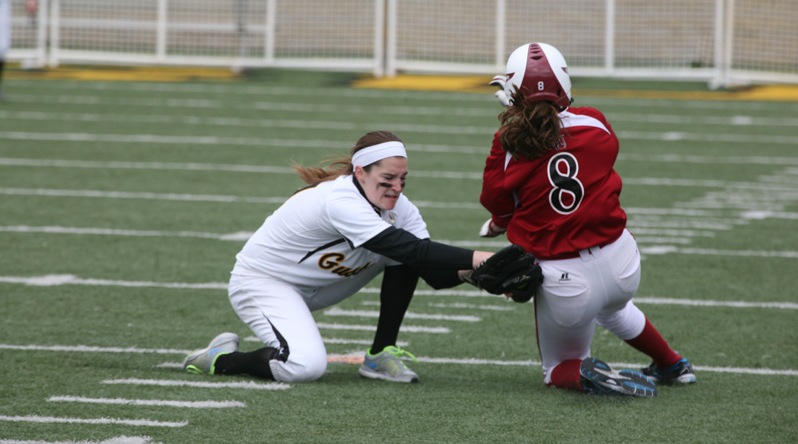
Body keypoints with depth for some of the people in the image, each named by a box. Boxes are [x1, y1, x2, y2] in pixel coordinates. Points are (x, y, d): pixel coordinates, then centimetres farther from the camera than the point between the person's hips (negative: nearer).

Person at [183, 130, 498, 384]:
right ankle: (220, 359, -4)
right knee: (306, 366, -31)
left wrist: (467, 271, -33)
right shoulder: (340, 201, -34)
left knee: (405, 258, -7)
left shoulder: (398, 208, -9)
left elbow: (435, 275, -12)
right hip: (262, 281, -8)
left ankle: (380, 356, 0)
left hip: (315, 287, 8)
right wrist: (473, 258, -45)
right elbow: (411, 250, -41)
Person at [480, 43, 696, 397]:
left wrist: (500, 224, 24)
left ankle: (588, 376, -12)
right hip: (621, 263, 4)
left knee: (559, 369, 19)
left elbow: (496, 202, -2)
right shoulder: (594, 125, -4)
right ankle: (674, 366, 45)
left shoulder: (509, 146, -13)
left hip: (564, 281, -4)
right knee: (612, 308, 41)